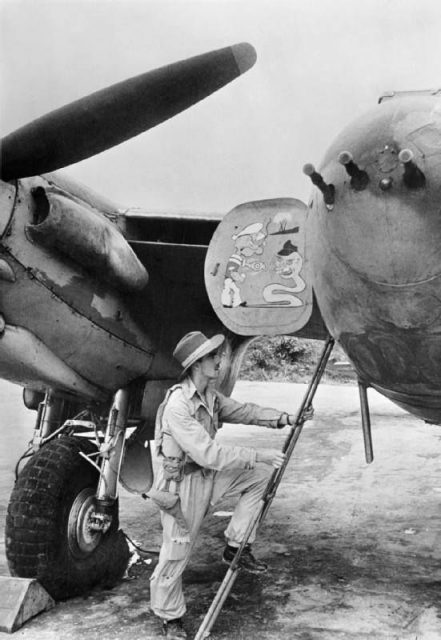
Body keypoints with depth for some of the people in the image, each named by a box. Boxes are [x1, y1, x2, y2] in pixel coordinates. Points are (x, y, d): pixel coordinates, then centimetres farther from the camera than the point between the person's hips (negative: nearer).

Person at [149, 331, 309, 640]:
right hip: (182, 483, -8)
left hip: (207, 474, 8)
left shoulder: (210, 395, 0)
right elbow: (208, 454, -32)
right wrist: (258, 455, -29)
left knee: (259, 476, 3)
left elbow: (242, 410, 8)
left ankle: (236, 547, 11)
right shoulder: (177, 405, -29)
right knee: (176, 554, 3)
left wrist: (283, 418, -8)